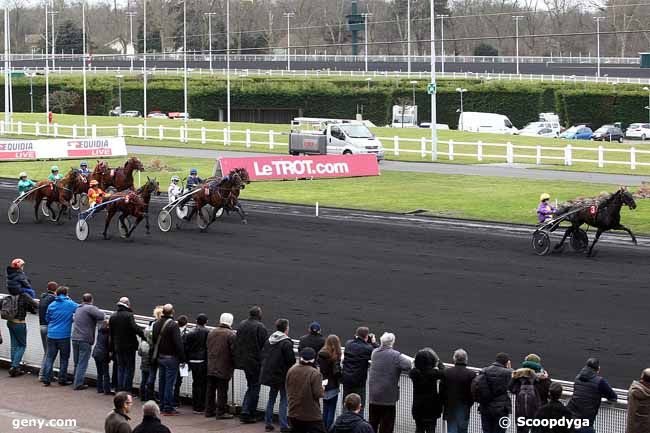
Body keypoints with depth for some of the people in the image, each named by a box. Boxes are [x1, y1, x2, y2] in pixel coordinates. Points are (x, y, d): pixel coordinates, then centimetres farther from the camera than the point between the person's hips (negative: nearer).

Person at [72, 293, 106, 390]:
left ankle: (76, 381, 23)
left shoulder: (78, 309, 18)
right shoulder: (90, 308, -9)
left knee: (77, 363, 16)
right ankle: (78, 384, -3)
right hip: (85, 340, -7)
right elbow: (101, 316, -23)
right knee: (82, 363, -2)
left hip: (75, 338, 7)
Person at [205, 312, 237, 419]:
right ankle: (221, 411, 1)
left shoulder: (211, 332, 7)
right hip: (224, 368, -6)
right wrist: (234, 365, 0)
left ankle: (209, 410, 20)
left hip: (211, 366, 6)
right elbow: (234, 351, -13)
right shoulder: (231, 334, -14)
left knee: (211, 389, 13)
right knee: (222, 390, -1)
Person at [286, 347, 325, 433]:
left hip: (294, 413, 6)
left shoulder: (291, 370, -1)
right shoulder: (315, 373, -20)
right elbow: (318, 394, -19)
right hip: (312, 416, -6)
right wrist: (322, 390, 2)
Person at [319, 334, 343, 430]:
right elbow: (337, 372, -17)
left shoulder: (321, 354, 2)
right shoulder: (334, 356, -17)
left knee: (325, 410, 16)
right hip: (332, 386, -6)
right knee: (331, 410, 0)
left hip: (324, 385, 6)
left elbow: (319, 369, 8)